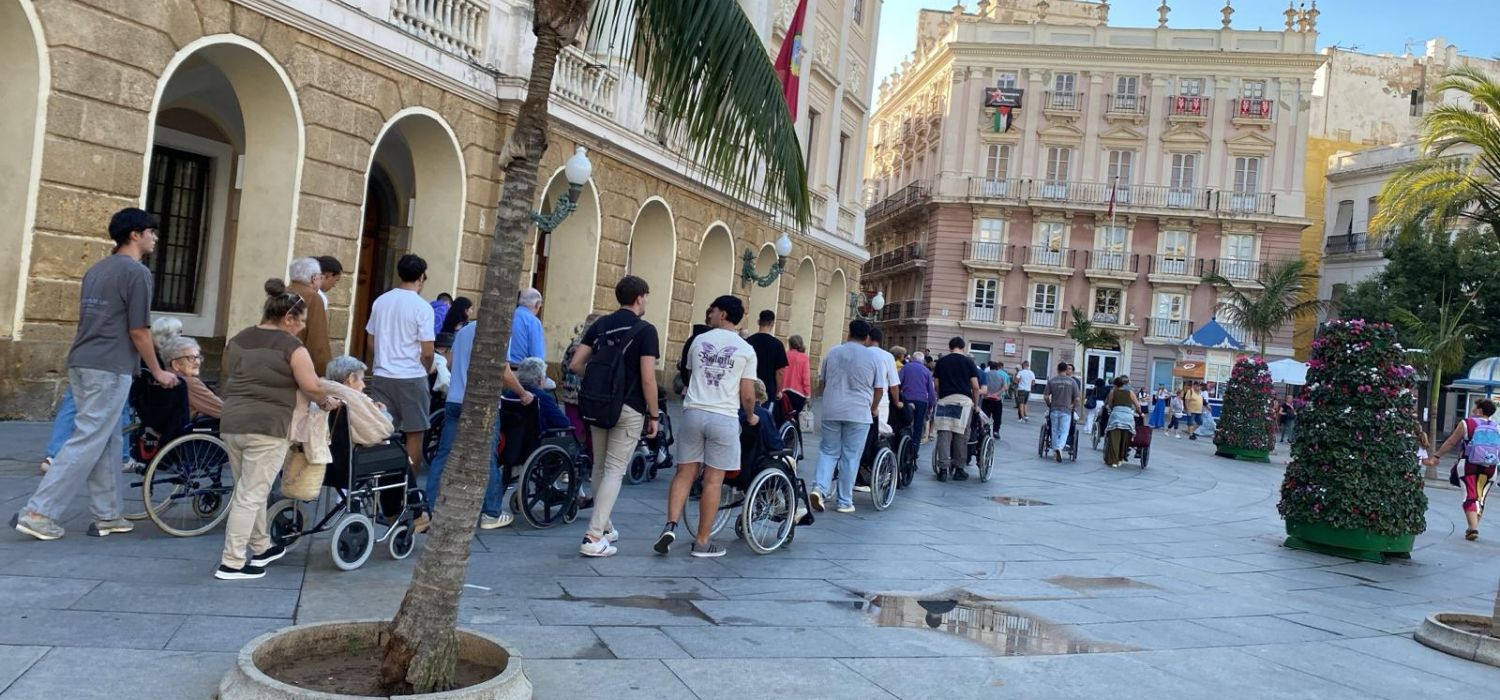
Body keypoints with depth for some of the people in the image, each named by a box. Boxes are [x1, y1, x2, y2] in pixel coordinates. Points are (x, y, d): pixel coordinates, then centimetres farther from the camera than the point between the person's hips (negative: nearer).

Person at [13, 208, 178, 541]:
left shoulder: (96, 269, 18)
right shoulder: (137, 272, -10)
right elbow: (138, 331, -11)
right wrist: (157, 371, -1)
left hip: (82, 363, 9)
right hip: (110, 368, -9)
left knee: (108, 441, 13)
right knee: (87, 442, -5)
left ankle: (106, 515, 17)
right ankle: (39, 512, -5)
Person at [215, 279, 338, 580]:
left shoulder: (237, 340, 14)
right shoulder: (291, 347, -8)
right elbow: (311, 388, -11)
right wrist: (328, 402, 8)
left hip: (231, 423, 8)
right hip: (266, 428, -8)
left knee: (251, 491, 19)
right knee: (251, 495, -3)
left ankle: (261, 548, 32)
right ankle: (232, 563, -1)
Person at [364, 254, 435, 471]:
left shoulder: (381, 301, 5)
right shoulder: (422, 307, -11)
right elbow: (427, 353, -12)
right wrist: (427, 371, 7)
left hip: (381, 376, 5)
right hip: (411, 378, -5)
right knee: (414, 434, 6)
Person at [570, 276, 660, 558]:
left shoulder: (600, 325, 7)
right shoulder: (645, 330, -9)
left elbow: (575, 364, 3)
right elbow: (647, 378, -15)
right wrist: (654, 415, -6)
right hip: (629, 409, -6)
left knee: (599, 468, 18)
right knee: (614, 471, -3)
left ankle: (604, 526, 30)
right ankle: (593, 538, -8)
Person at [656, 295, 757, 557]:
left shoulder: (698, 341, 9)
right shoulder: (746, 350, 0)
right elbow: (747, 394, -1)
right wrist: (751, 416, 20)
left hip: (693, 412, 2)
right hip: (724, 418, -2)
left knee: (685, 473, 10)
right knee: (713, 480, 2)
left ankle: (671, 525, -8)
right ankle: (702, 542, 8)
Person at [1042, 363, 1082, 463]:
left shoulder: (1051, 380, 0)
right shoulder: (1072, 381, -2)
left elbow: (1045, 397, -1)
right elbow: (1077, 399, -3)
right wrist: (1073, 406, 15)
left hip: (1054, 410, 2)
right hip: (1066, 410, -2)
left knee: (1055, 431, 13)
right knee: (1064, 432, -1)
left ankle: (1055, 452, 18)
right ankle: (1060, 447, -24)